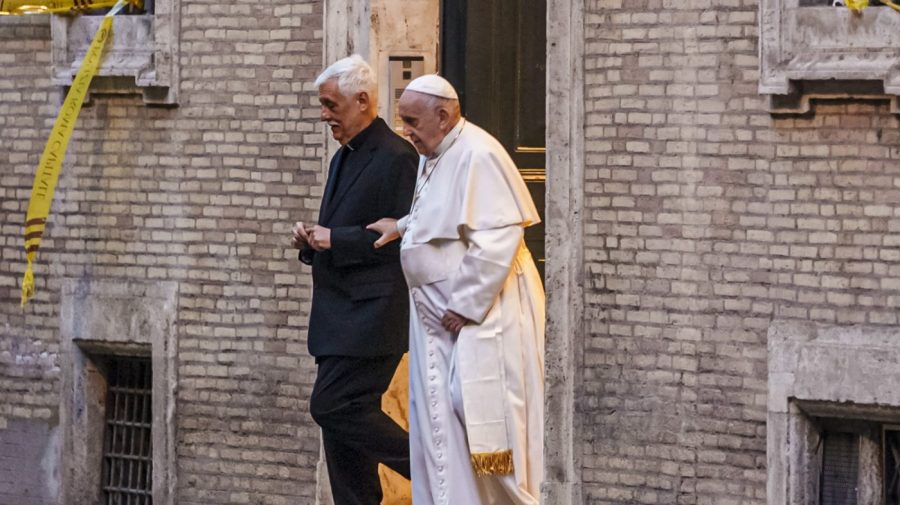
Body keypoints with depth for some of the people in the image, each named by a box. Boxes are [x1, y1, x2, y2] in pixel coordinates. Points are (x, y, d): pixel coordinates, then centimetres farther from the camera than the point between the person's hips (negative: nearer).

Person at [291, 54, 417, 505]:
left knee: (334, 407, -15)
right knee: (340, 416, 7)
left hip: (371, 312, -10)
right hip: (339, 315, 10)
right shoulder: (344, 158, 19)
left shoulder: (396, 158, -11)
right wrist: (312, 239, 5)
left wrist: (336, 240, -18)